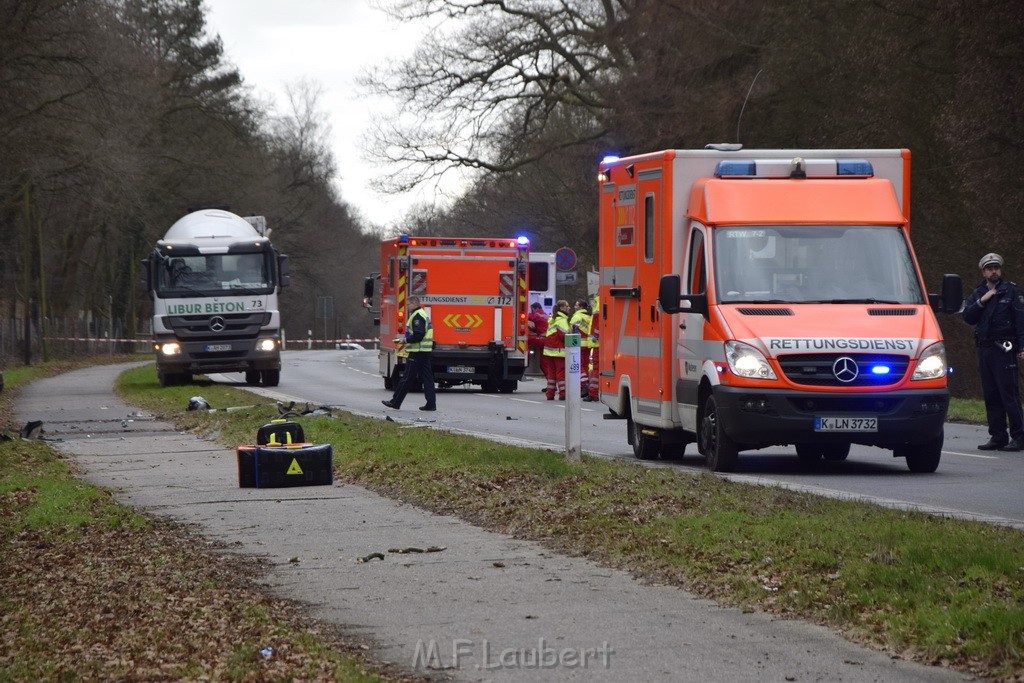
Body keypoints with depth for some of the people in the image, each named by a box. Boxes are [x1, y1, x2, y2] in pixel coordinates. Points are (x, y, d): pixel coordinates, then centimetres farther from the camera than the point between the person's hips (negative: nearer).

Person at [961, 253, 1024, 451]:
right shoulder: (977, 294, 16)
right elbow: (967, 316, 3)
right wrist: (982, 301, -10)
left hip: (1004, 350, -5)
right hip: (984, 350, 5)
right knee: (991, 396, 6)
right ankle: (997, 437, 10)